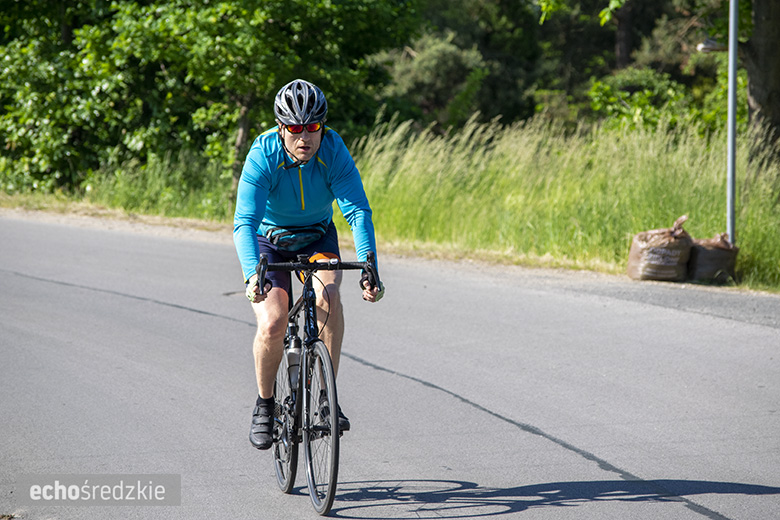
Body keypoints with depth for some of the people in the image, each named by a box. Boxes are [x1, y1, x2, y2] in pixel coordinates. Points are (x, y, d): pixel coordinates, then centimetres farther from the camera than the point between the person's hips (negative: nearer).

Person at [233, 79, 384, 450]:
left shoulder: (334, 151, -25)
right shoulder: (263, 156, -29)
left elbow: (358, 211, -31)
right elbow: (245, 222, -37)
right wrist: (253, 276, -53)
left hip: (317, 238, 1)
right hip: (268, 241, -1)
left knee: (328, 294, -29)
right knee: (272, 325, -20)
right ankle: (264, 404, 6)